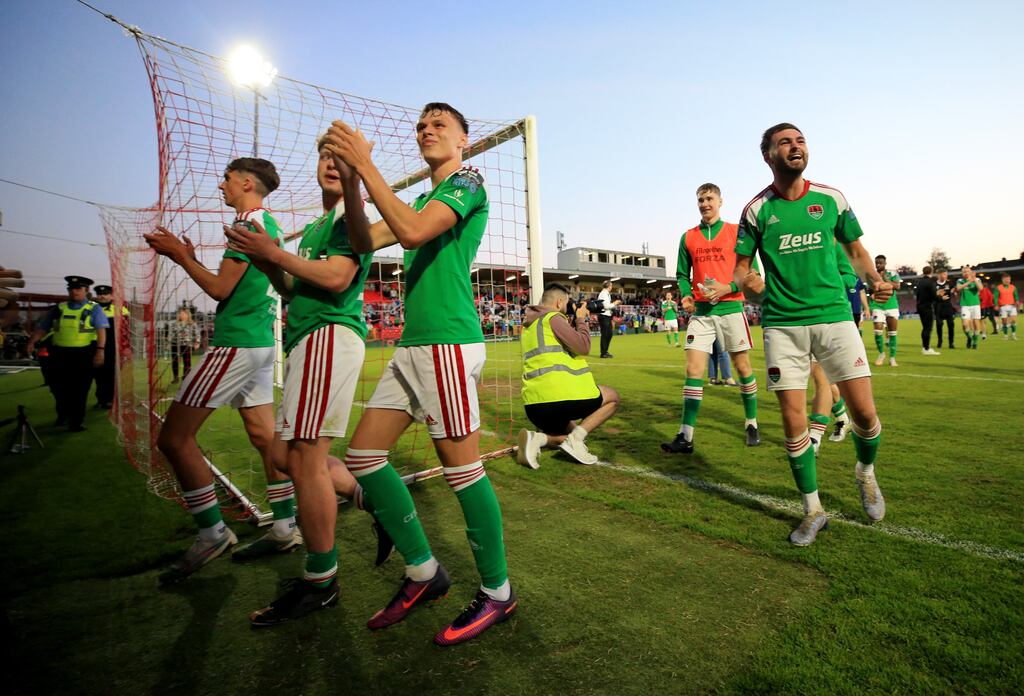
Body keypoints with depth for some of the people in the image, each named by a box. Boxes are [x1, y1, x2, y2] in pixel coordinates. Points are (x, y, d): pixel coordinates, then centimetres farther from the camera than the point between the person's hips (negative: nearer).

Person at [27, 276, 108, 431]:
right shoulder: (59, 308, 11)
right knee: (58, 387, 11)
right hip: (60, 353, 4)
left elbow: (101, 331, -10)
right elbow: (42, 327, 13)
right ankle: (63, 415, 35)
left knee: (79, 390, 3)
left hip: (83, 354, -4)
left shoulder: (94, 309, -1)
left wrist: (100, 350, -21)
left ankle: (76, 421, 14)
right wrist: (32, 342, -2)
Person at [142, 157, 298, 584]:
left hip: (236, 343, -10)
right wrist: (188, 258, 20)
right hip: (260, 341, 10)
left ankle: (212, 533, 1)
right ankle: (286, 528, 19)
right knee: (264, 436, 12)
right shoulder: (268, 224, 18)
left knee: (174, 438, -5)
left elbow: (221, 290, -13)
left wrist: (180, 255, -1)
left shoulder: (249, 222, -10)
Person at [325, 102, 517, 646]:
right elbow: (364, 243, 15)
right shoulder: (424, 200, 25)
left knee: (462, 468, -4)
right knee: (362, 455, 7)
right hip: (412, 345, 9)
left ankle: (497, 592, 15)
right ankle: (423, 571, 20)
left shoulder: (468, 182, 0)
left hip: (448, 342, -9)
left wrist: (366, 165, -12)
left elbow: (412, 232, -18)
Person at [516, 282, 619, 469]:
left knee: (566, 434, 32)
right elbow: (583, 346, -9)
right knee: (612, 397, 17)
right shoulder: (553, 317, -4)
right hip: (561, 394, -8)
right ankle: (576, 436, -4)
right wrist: (581, 319, 6)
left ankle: (537, 438, -2)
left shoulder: (529, 325, 22)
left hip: (534, 404, 8)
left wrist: (573, 321, 29)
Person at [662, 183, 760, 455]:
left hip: (730, 308, -2)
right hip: (700, 311, 2)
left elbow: (751, 273, 0)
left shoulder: (736, 232, 3)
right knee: (693, 369, -6)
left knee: (743, 367, 7)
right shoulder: (688, 237, 12)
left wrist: (726, 288, -15)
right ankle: (685, 437, -7)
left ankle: (751, 425, 25)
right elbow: (682, 274, 15)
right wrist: (685, 295, -4)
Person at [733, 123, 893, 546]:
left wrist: (874, 280, -2)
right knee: (794, 423, -2)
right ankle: (813, 510, 18)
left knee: (864, 413, -1)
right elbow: (740, 265, 4)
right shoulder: (756, 209, 2)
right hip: (782, 324, -1)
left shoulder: (831, 199, 7)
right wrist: (745, 280, -19)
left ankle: (866, 474, 34)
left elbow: (855, 249, 17)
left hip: (834, 316, 2)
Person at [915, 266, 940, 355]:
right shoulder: (930, 282, -12)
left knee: (925, 327, 15)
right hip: (928, 307, -7)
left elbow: (916, 294, 14)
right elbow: (933, 296, -16)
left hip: (920, 306, 8)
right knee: (928, 328, -4)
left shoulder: (920, 282, 10)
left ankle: (924, 347, 20)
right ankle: (927, 349, -4)